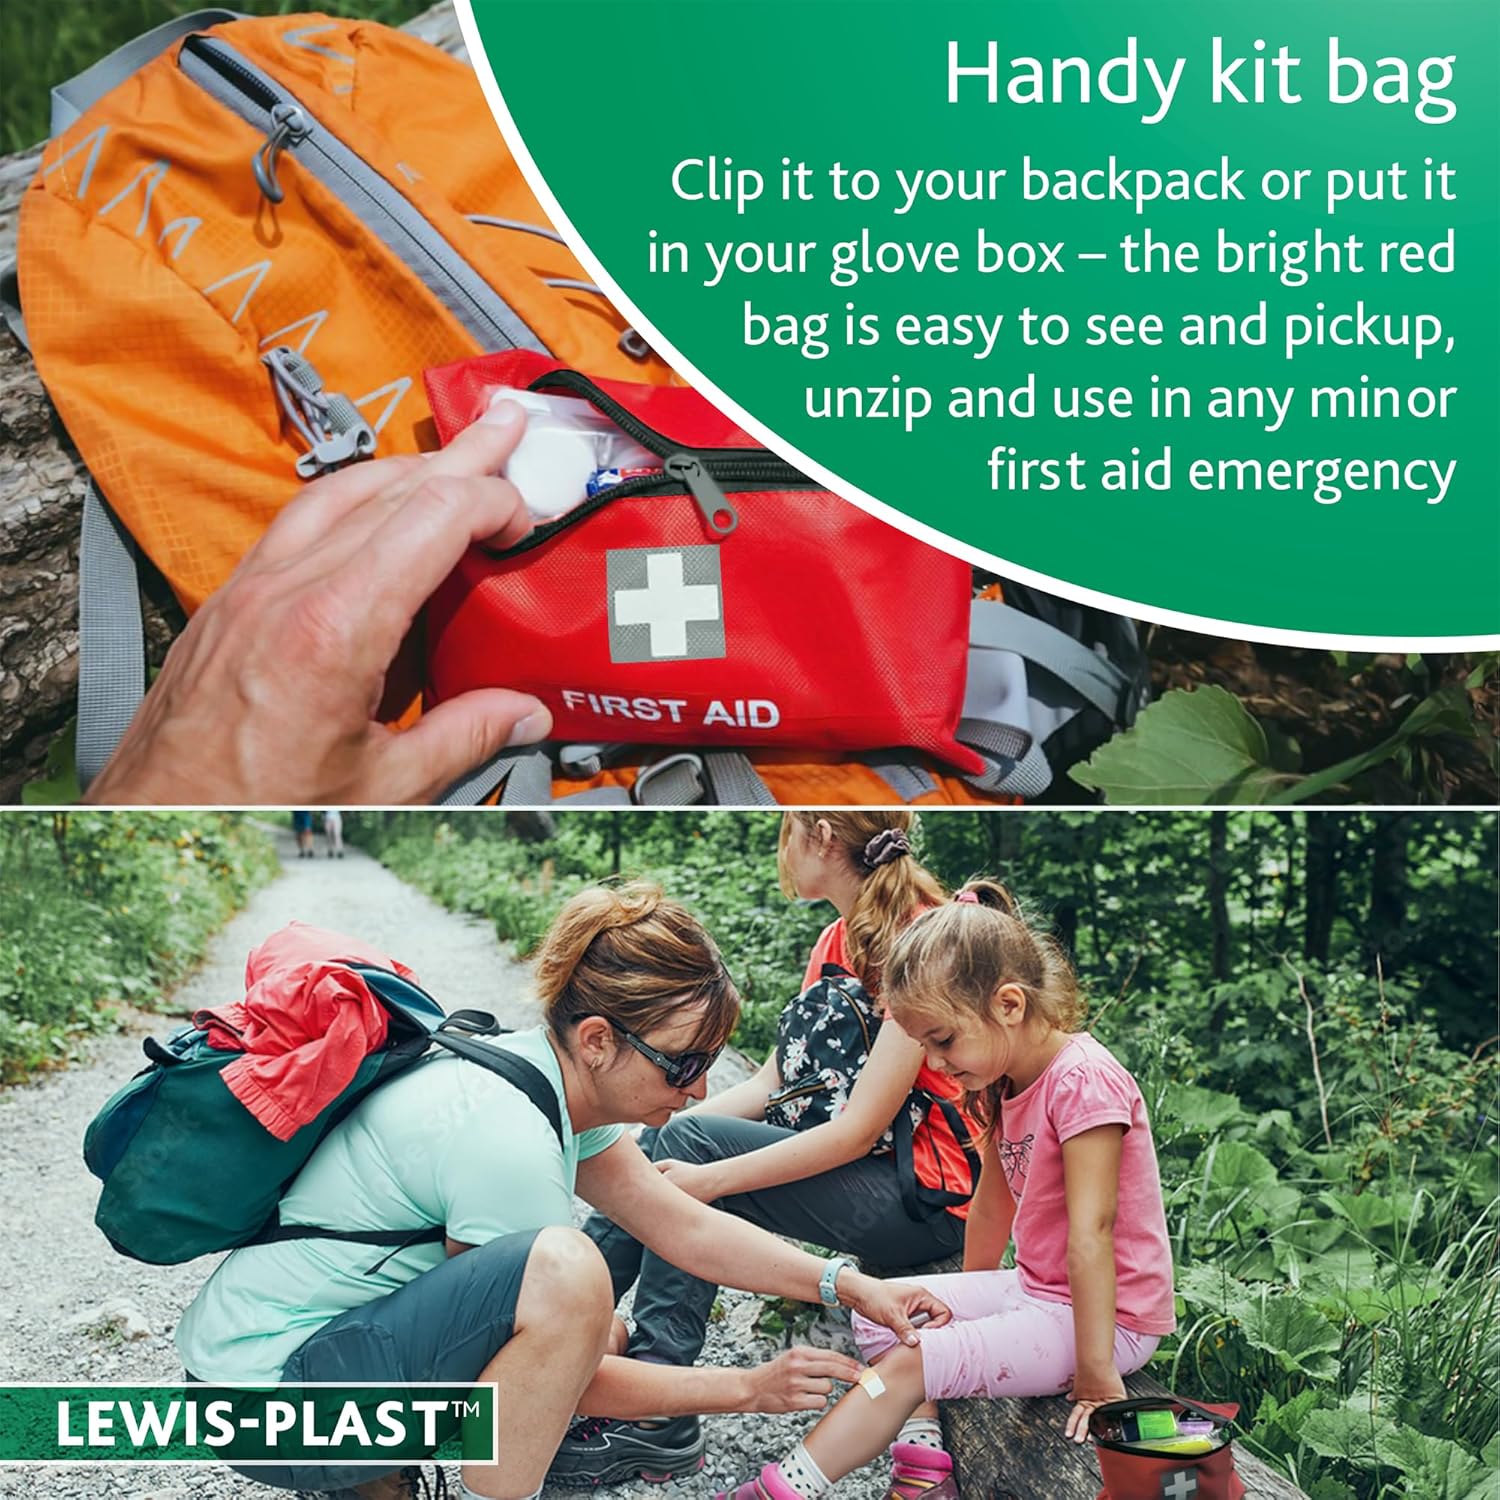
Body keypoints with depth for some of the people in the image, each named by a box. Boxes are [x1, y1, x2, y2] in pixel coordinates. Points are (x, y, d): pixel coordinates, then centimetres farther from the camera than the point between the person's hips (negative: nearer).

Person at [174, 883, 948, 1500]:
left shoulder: (548, 1073, 0)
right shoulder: (505, 1135, -26)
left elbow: (684, 1226, 7)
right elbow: (573, 1387, -16)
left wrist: (848, 1286, 0)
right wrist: (747, 1388, -10)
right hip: (267, 1393, -10)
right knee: (563, 1274, -30)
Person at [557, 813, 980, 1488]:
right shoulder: (839, 939, 10)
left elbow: (858, 1130, -22)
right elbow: (772, 1084, 8)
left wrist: (709, 1177, -25)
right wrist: (655, 1133, -4)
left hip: (927, 1200, -8)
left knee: (688, 1147, -22)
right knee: (659, 1145, -11)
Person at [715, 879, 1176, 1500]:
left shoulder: (1083, 1082, -24)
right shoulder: (1000, 1081, 5)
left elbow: (1090, 1232, -27)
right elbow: (992, 1203, 14)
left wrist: (1095, 1375, -28)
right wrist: (966, 1303, 20)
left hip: (1108, 1317, -10)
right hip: (1035, 1291, 10)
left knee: (910, 1362, -20)